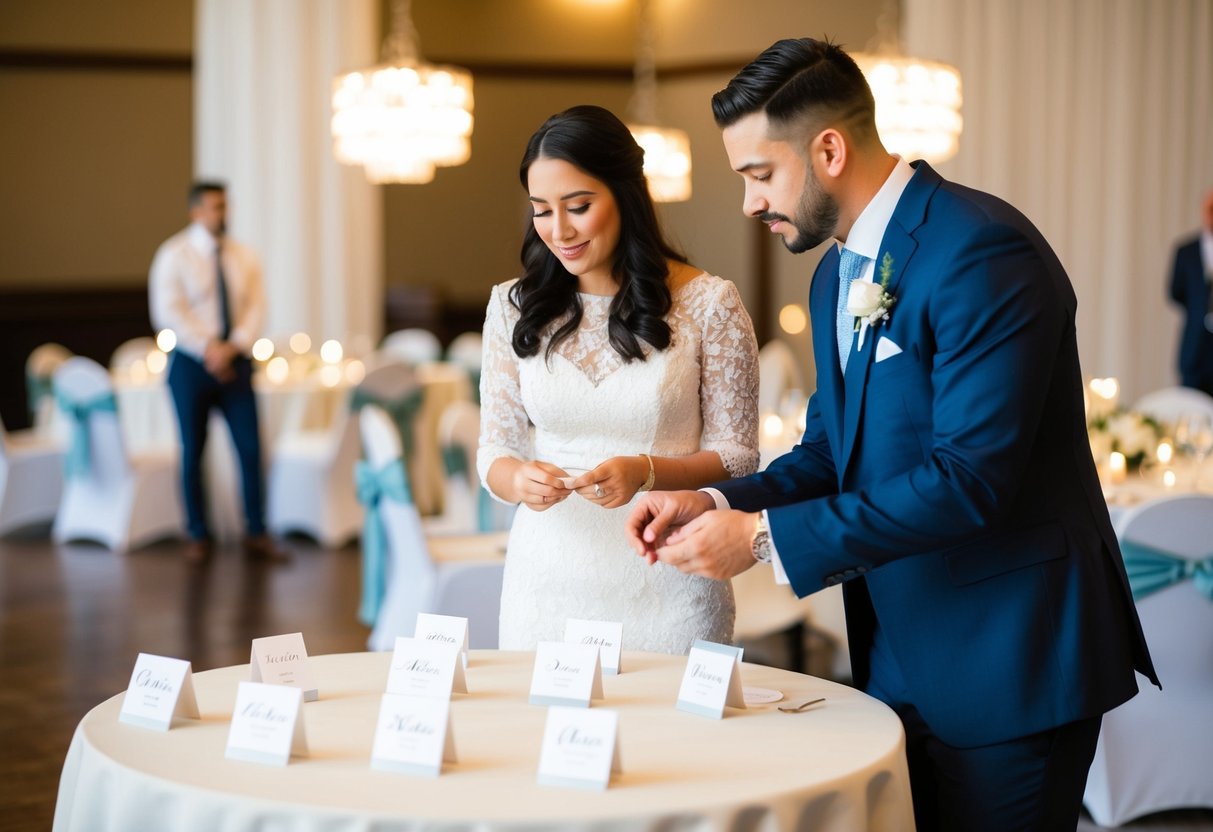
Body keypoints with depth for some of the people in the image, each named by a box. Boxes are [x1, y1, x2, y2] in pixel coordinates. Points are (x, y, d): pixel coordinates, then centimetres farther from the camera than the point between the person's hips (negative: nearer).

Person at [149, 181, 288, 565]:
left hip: (235, 361, 3)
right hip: (191, 363, -3)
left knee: (250, 448, -3)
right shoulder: (174, 255, -4)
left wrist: (232, 348, -14)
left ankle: (256, 534, 4)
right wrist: (208, 349, -18)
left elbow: (255, 307, 1)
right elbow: (167, 312, -11)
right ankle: (198, 536, 15)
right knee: (192, 452, 4)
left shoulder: (244, 257, 7)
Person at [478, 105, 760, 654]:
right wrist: (519, 479, -17)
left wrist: (646, 472, -21)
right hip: (549, 577, 2)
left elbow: (738, 456, -4)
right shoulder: (514, 307, 3)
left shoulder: (708, 304, -6)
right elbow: (494, 449, 5)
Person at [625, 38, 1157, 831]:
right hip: (900, 659, 9)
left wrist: (763, 537, -23)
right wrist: (718, 502, -5)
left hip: (1006, 664, -8)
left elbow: (968, 476, -26)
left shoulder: (983, 251, -20)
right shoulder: (837, 275, 10)